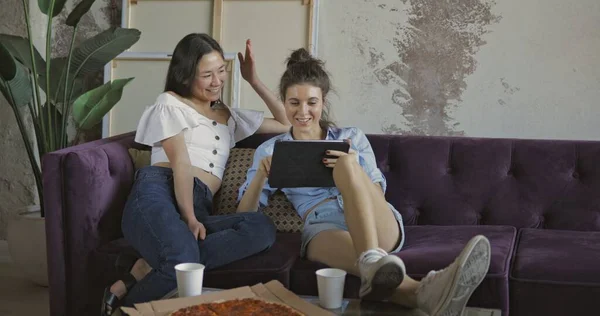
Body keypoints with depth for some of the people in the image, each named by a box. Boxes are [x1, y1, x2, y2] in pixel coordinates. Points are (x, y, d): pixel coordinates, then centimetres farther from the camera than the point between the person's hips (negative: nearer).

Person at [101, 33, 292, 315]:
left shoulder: (229, 116, 33)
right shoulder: (170, 104, 15)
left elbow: (287, 125, 33)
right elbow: (180, 162, 0)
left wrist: (254, 81, 26)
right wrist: (189, 218, -12)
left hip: (198, 209, 6)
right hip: (158, 195, -6)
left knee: (262, 228, -29)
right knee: (184, 262, -41)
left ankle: (145, 269, -30)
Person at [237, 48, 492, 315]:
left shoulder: (352, 137, 21)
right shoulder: (270, 150, 20)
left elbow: (376, 196, 10)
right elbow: (245, 215, 12)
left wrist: (350, 167, -11)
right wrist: (260, 176, -8)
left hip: (379, 225, 1)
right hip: (322, 228, -1)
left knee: (346, 165, -33)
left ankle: (373, 262, -58)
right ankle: (422, 292, -72)